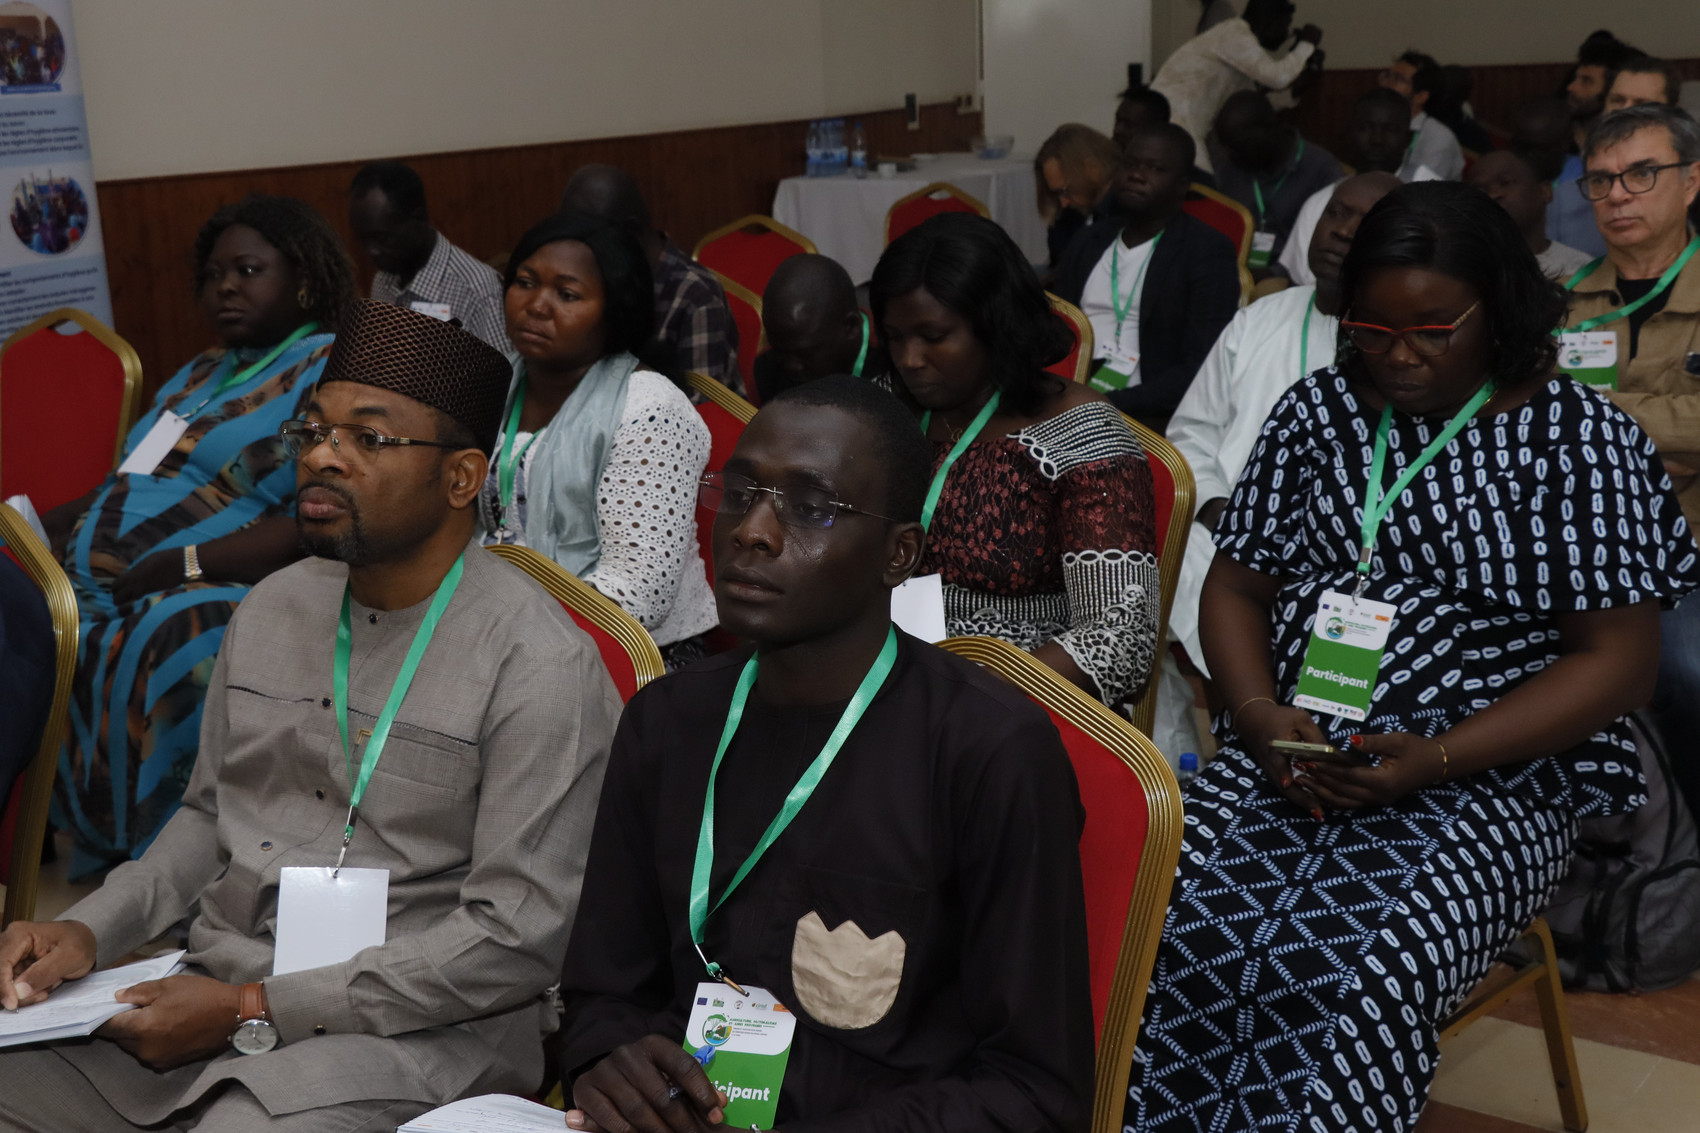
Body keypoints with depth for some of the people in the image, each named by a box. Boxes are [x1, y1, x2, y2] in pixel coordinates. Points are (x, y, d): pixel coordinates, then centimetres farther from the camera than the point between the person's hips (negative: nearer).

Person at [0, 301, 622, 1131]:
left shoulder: (540, 666, -13)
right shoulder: (273, 608, 11)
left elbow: (518, 936, -16)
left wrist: (256, 1012, -16)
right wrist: (91, 930, 4)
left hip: (404, 1027, -5)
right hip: (211, 988, 6)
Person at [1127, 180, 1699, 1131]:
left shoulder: (1586, 440, -1)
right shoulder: (1317, 411, 11)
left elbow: (1620, 660, -4)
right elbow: (1236, 588, 14)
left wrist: (1436, 758, -16)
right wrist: (1262, 715, -7)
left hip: (1488, 776, -3)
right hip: (1291, 753, 3)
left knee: (1344, 981, -30)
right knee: (1176, 945, -25)